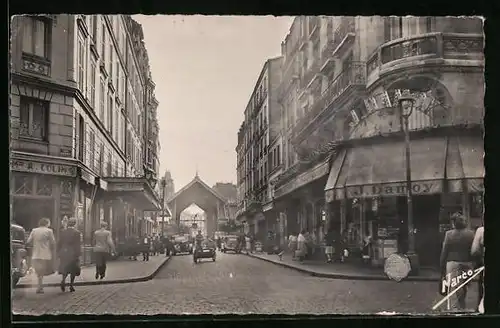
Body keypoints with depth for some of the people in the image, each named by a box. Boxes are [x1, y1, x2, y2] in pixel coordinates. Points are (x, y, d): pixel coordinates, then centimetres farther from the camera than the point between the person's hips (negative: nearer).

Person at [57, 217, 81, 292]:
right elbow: (77, 245, -10)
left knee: (65, 269, 15)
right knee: (73, 270, 9)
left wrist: (59, 253, 12)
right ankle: (71, 285, 9)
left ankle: (63, 280, -10)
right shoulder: (76, 232, -10)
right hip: (73, 253, -3)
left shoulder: (63, 232, 1)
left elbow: (59, 243, 4)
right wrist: (78, 254, -5)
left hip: (64, 253, 3)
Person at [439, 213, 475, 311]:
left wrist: (442, 266, 3)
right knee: (464, 288, 17)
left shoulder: (449, 234, -8)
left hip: (453, 263, -3)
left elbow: (444, 251, -4)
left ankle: (455, 308, -7)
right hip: (467, 263, 3)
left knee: (454, 288, -2)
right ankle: (462, 307, 29)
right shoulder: (471, 234, -1)